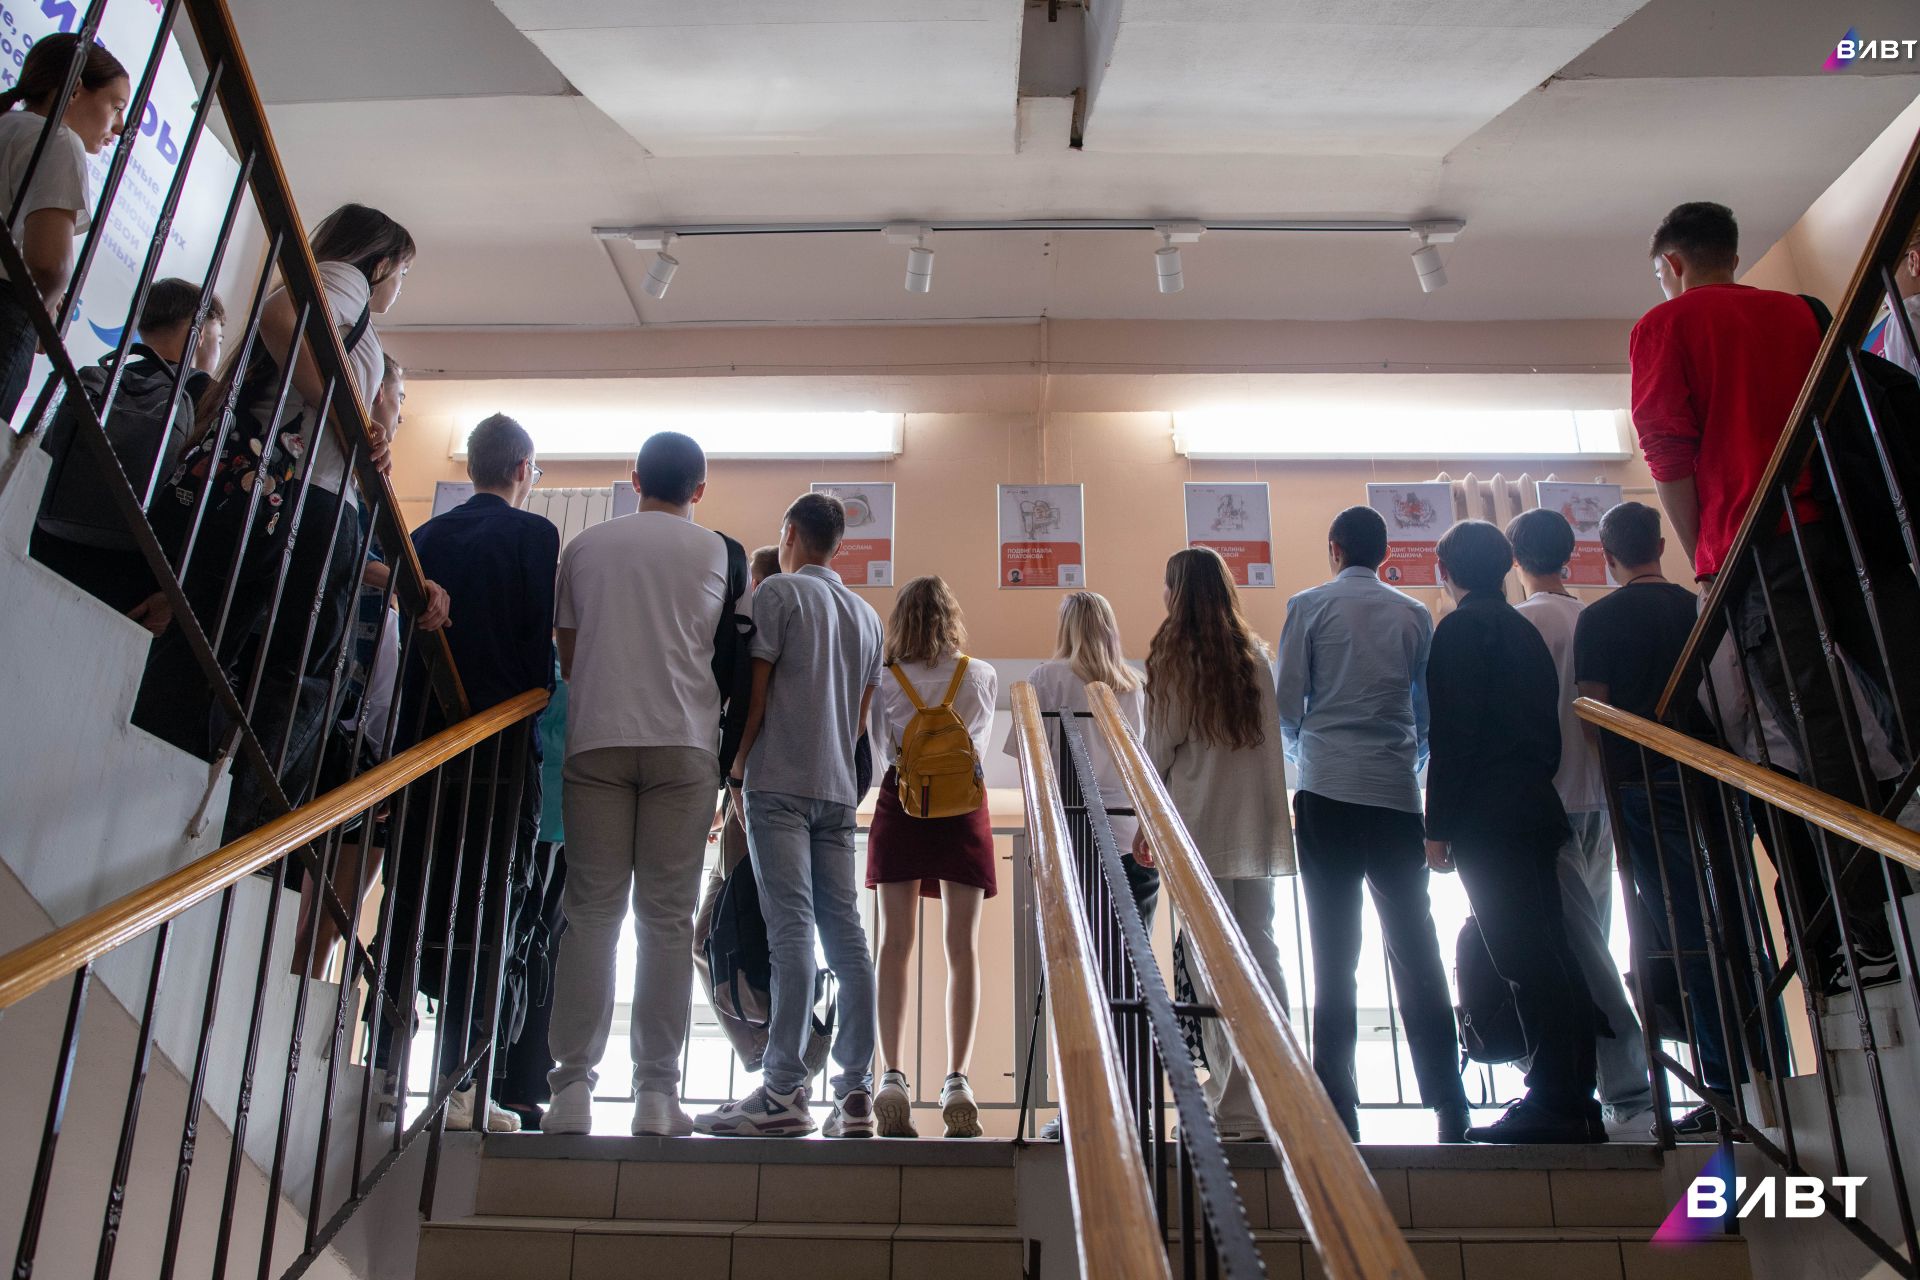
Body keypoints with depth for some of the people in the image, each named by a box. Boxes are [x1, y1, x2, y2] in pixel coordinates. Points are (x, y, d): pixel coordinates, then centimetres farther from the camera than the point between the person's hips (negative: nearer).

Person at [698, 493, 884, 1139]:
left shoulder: (779, 591, 0)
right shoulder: (867, 614, 20)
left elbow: (756, 691, -6)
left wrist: (736, 768, 4)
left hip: (780, 782, -6)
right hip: (839, 789, 6)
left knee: (792, 929, -12)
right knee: (846, 933, 3)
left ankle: (783, 1091, -14)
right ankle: (855, 1092, 2)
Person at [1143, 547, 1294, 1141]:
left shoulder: (1174, 653, -2)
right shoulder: (1254, 653, 10)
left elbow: (1161, 744, -3)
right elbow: (1272, 737, 11)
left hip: (1201, 824, -5)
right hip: (1257, 823, 5)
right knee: (1260, 949, 8)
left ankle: (1235, 1103, -1)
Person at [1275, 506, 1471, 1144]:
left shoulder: (1309, 606, 1)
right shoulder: (1414, 614, 9)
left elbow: (1287, 701, 0)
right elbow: (1429, 708, 13)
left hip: (1328, 789, -2)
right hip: (1397, 794, 2)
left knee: (1334, 949, 0)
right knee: (1415, 948, 6)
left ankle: (1338, 1103, 1)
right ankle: (1448, 1103, 7)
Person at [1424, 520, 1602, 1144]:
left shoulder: (1460, 628, -7)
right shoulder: (1524, 629, 18)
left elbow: (1453, 733, -14)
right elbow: (1548, 725, 18)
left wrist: (1438, 826, -12)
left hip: (1488, 817, -9)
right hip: (1537, 807, 9)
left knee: (1527, 959, -9)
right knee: (1550, 957, 10)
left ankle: (1553, 1102, -7)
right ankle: (1575, 1100, 16)